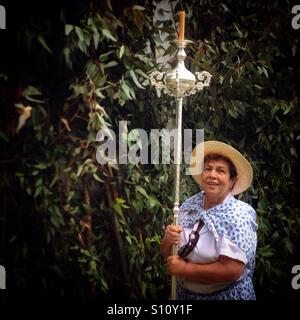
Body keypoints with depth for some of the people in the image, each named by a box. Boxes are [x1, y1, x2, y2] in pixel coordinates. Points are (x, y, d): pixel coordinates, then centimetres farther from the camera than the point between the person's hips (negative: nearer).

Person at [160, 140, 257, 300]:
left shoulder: (238, 216, -19)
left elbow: (232, 271, -26)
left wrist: (185, 269, -20)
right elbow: (165, 253, 0)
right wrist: (168, 239, -20)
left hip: (226, 294, -4)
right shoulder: (189, 205, -6)